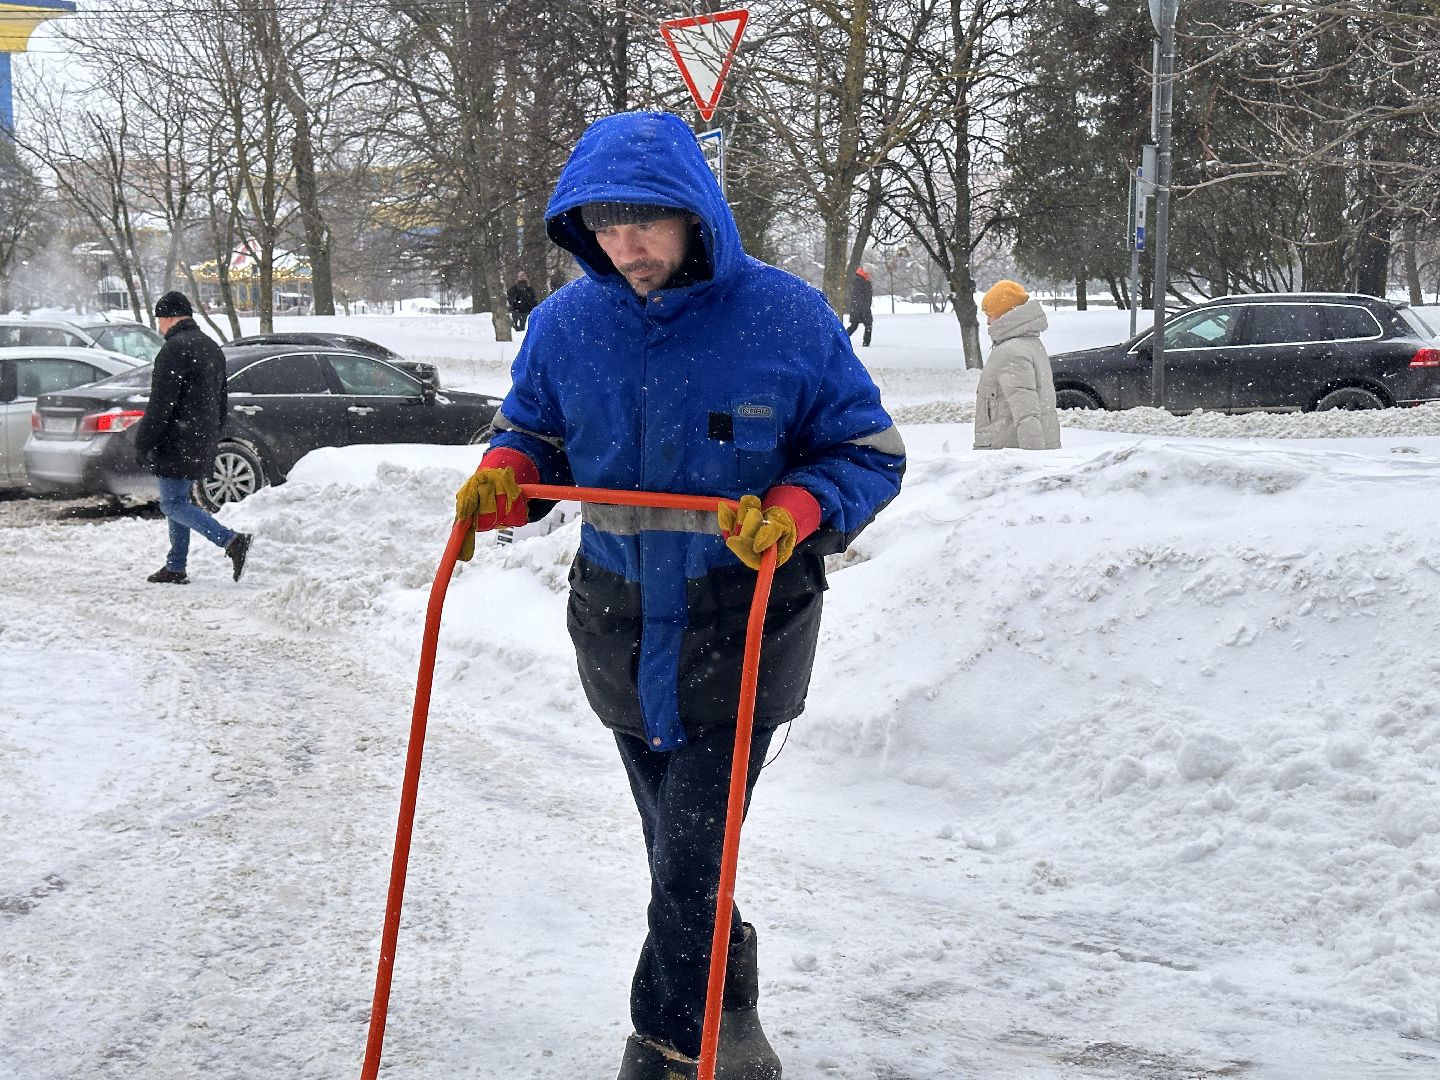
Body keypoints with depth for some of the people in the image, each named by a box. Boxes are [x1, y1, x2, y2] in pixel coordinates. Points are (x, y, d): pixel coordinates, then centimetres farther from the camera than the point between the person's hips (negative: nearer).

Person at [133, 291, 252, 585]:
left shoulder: (175, 349, -14)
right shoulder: (212, 348, 17)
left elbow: (161, 404, -18)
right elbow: (220, 403, 23)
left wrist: (143, 443, -13)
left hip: (178, 444, -9)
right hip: (203, 444, 9)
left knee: (172, 504, -7)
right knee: (178, 501, 16)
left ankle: (232, 541, -20)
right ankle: (176, 568, 18)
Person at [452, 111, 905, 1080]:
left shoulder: (786, 317, -10)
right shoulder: (566, 324, 0)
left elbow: (870, 453, -3)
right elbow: (535, 431, 15)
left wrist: (794, 510, -23)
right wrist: (504, 475, -10)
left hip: (745, 627, -4)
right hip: (622, 627, 4)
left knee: (691, 861, -8)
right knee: (678, 856, 14)